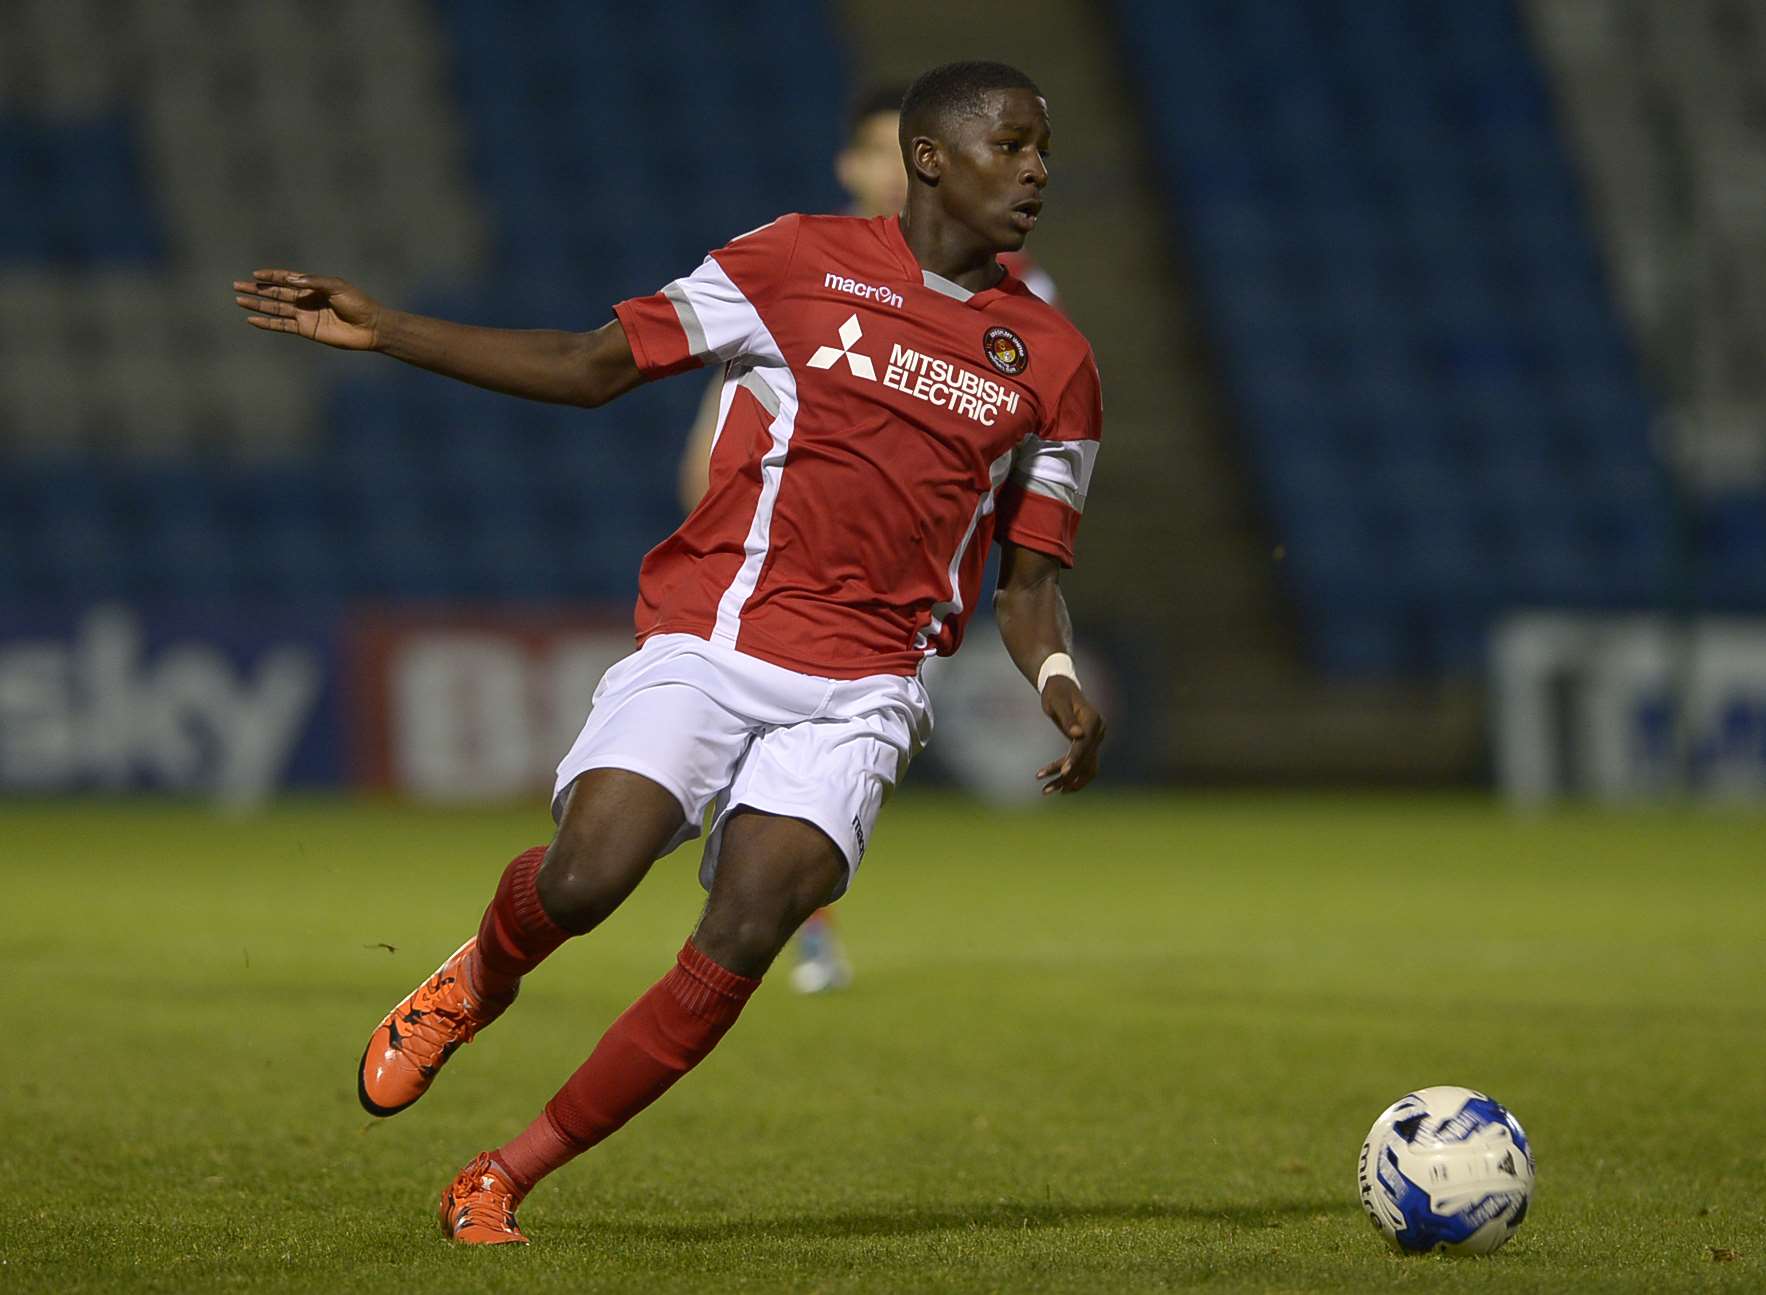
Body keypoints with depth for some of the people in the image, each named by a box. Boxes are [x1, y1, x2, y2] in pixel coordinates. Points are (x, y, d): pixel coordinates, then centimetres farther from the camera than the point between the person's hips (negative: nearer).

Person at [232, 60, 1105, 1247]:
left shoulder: (1052, 361, 10)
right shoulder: (802, 263, 3)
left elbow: (1028, 579, 14)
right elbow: (595, 366, 7)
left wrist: (1063, 690, -7)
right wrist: (385, 333, 1)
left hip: (860, 690, 2)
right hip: (706, 638, -1)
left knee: (741, 940, -17)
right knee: (584, 880, -22)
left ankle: (504, 1181, -4)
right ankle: (478, 982, 17)